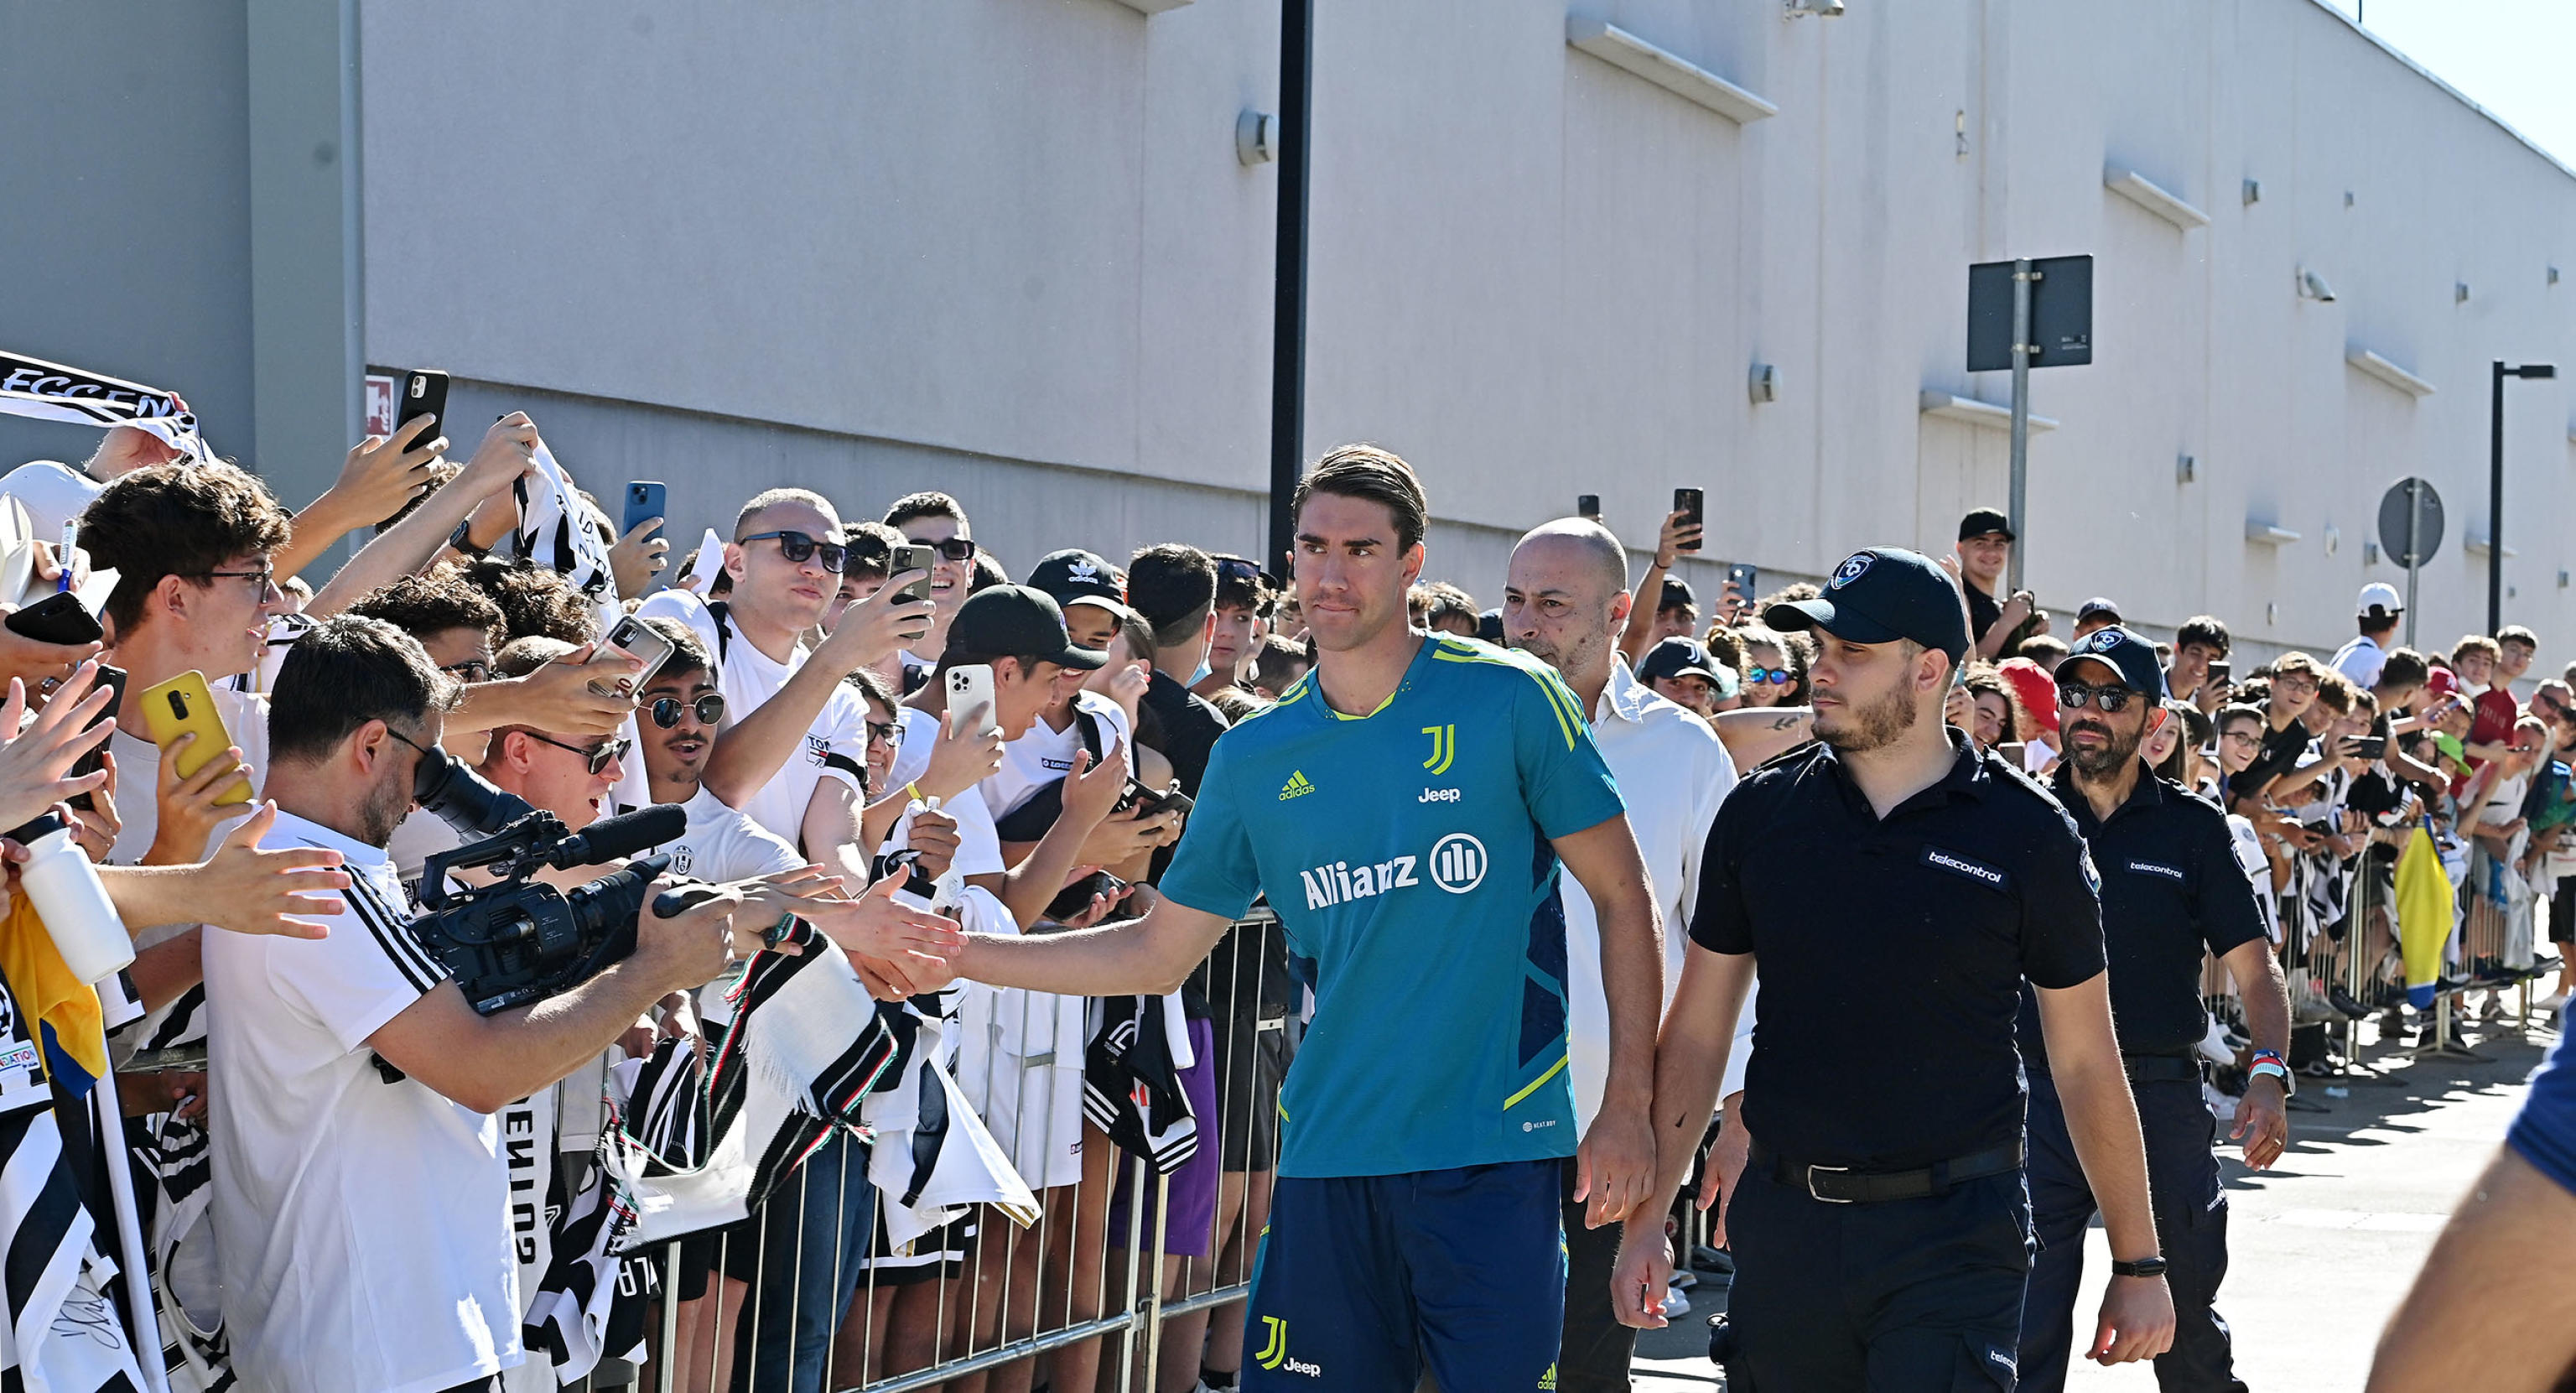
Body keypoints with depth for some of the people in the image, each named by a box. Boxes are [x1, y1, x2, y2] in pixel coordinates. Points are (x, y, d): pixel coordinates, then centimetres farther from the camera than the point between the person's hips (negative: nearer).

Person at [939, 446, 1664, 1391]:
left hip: (1494, 1145, -3)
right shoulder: (1255, 757, 8)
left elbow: (1624, 899, 1)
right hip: (1328, 1155, 3)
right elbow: (1157, 953, 14)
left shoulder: (1510, 701, -3)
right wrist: (957, 954, 6)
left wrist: (1626, 1108, -5)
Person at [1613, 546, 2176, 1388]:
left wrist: (2137, 1265, 4)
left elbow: (2087, 1062, 3)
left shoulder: (2025, 834, -2)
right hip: (1782, 1224, 3)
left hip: (1954, 1230, -3)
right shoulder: (1762, 813, 5)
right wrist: (1647, 1215, 5)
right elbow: (1698, 1031, 10)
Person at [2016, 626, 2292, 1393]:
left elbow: (2255, 967, 2)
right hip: (2040, 1093, 0)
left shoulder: (2192, 827, 4)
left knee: (2185, 1315, 13)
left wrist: (2269, 1074, -14)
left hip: (2163, 1096, 0)